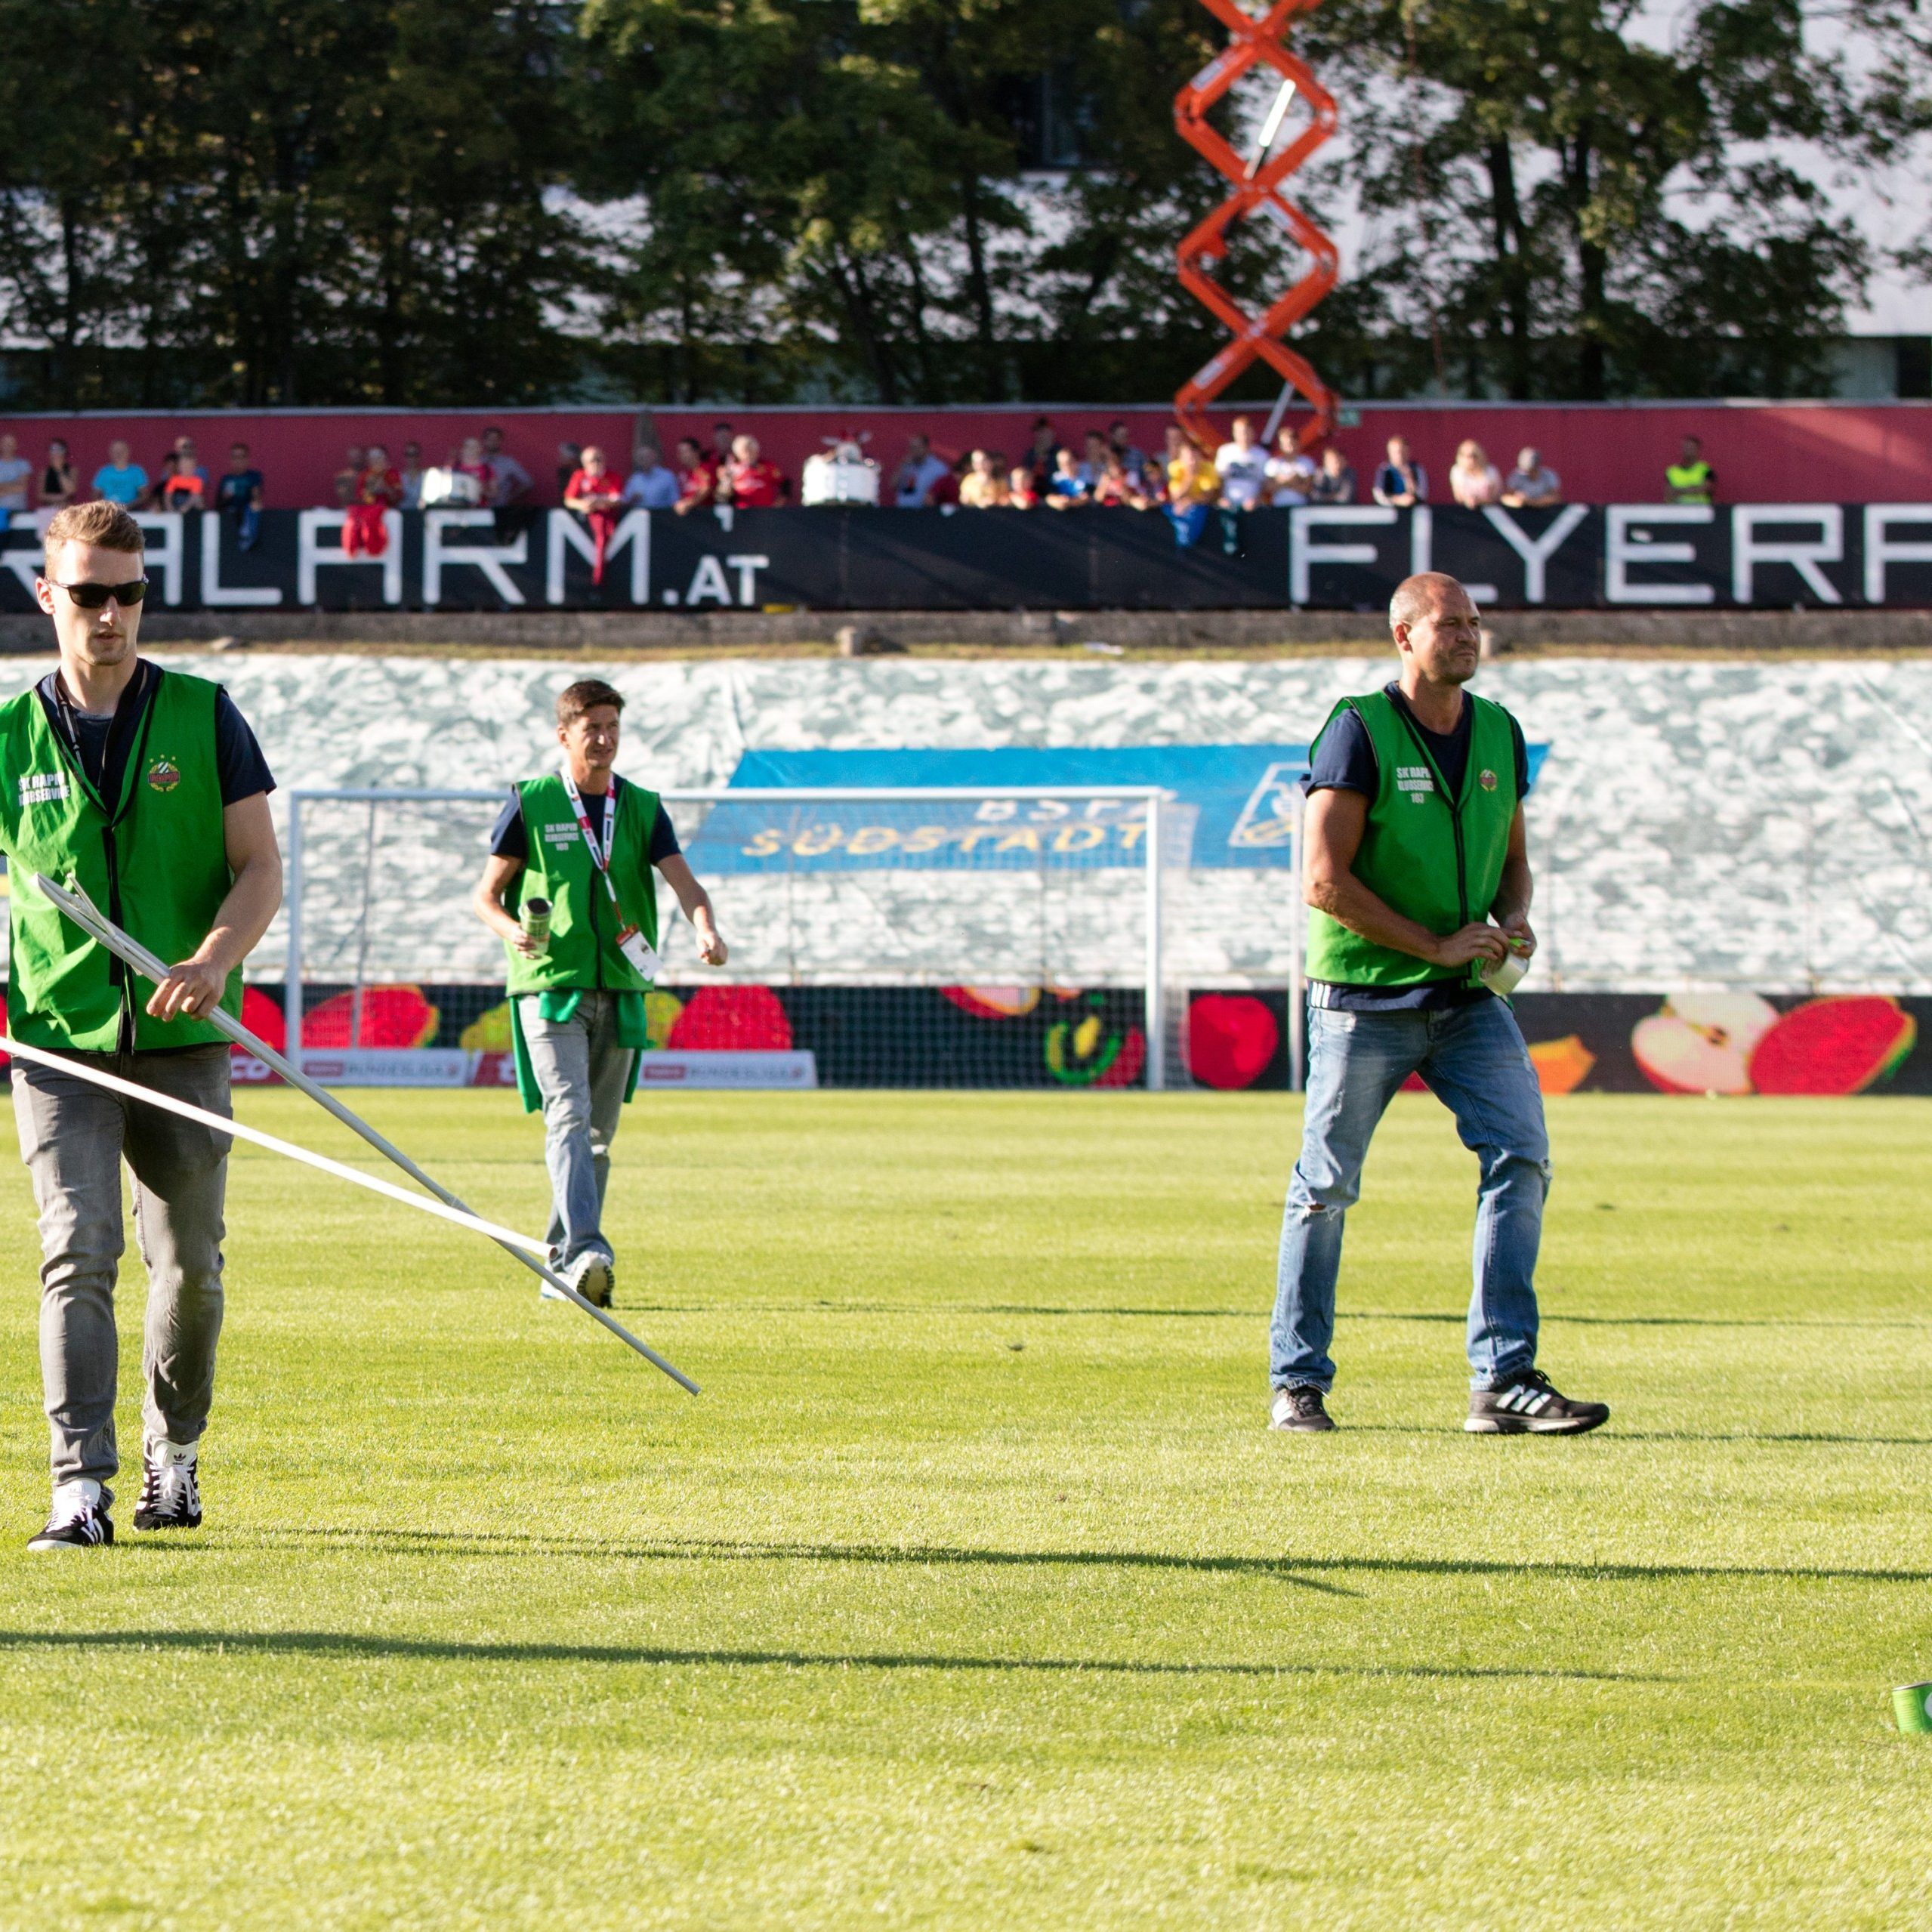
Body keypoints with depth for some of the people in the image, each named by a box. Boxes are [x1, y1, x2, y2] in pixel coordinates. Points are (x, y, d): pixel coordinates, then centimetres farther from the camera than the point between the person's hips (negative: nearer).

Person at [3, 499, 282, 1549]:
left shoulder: (203, 716, 3)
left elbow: (259, 869, 1)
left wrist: (216, 957, -18)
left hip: (182, 1039, 1)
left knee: (189, 1265, 7)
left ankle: (175, 1448, 30)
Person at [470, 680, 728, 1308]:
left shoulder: (642, 809, 10)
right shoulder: (530, 804, 1)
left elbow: (684, 882, -3)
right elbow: (486, 894, 5)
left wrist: (706, 930, -24)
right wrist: (510, 931, -17)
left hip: (620, 989, 4)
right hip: (549, 985, -4)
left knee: (600, 1131, 9)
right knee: (568, 1115, -19)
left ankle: (561, 1264, 20)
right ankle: (585, 1251, -32)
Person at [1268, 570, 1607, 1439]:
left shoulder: (1499, 734, 10)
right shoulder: (1359, 731, -10)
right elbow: (1323, 880, -16)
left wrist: (1512, 919, -2)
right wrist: (1436, 944, -16)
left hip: (1468, 1001, 5)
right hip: (1362, 999, -5)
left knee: (1521, 1156, -10)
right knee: (1327, 1187, 2)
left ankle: (1504, 1382, -9)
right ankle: (1298, 1384, 15)